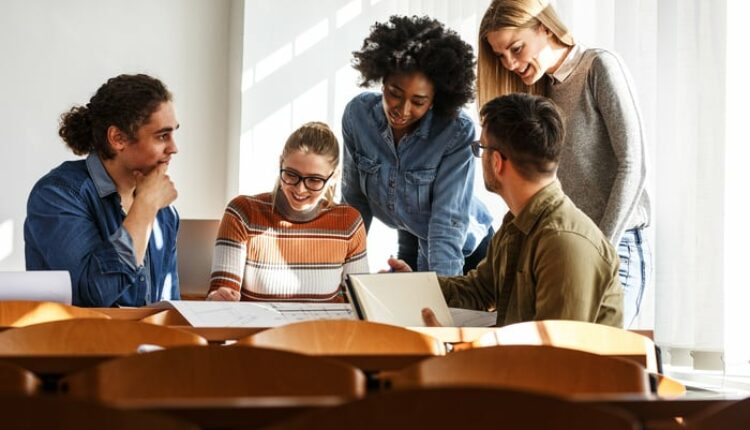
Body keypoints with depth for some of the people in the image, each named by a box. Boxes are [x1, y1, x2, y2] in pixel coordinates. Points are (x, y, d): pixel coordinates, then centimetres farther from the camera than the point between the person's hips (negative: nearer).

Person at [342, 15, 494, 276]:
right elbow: (355, 199, -6)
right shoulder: (358, 114, -18)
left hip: (463, 252, -3)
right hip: (412, 245, 3)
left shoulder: (457, 133, -29)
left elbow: (448, 218, -31)